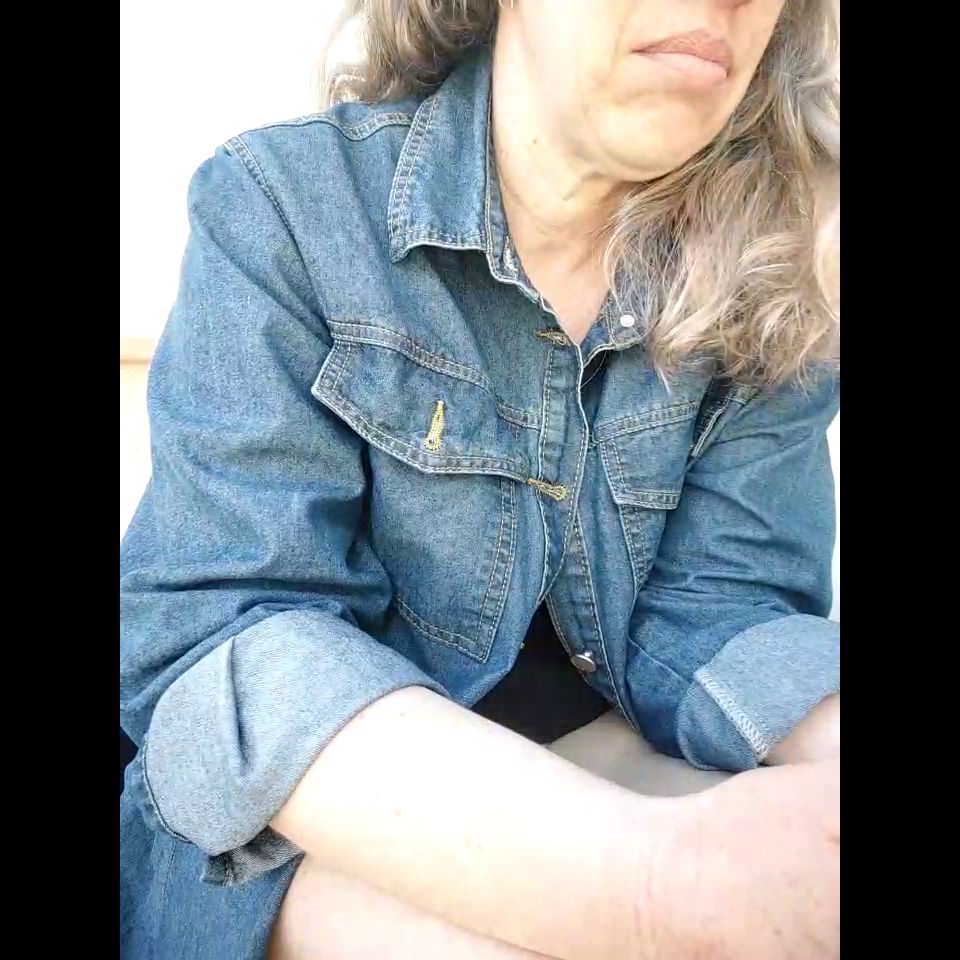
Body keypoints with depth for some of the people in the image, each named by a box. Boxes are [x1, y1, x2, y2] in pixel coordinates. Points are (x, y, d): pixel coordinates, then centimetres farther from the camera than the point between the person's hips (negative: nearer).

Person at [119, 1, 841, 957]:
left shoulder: (760, 279, -4)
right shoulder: (285, 203, -14)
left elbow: (718, 610, -10)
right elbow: (213, 630, -23)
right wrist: (669, 872, -37)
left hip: (601, 756, 4)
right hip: (337, 819, -3)